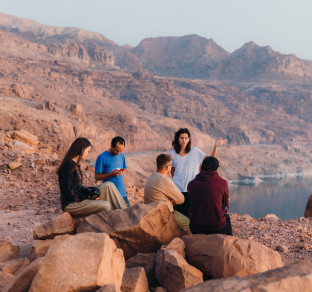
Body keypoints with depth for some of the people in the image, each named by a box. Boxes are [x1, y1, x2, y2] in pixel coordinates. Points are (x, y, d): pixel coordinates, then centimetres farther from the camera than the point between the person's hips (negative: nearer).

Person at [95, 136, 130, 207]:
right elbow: (97, 177, -7)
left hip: (122, 193, 6)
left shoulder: (121, 156, 12)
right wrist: (111, 174, -19)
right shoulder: (102, 157, -7)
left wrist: (124, 189, 14)